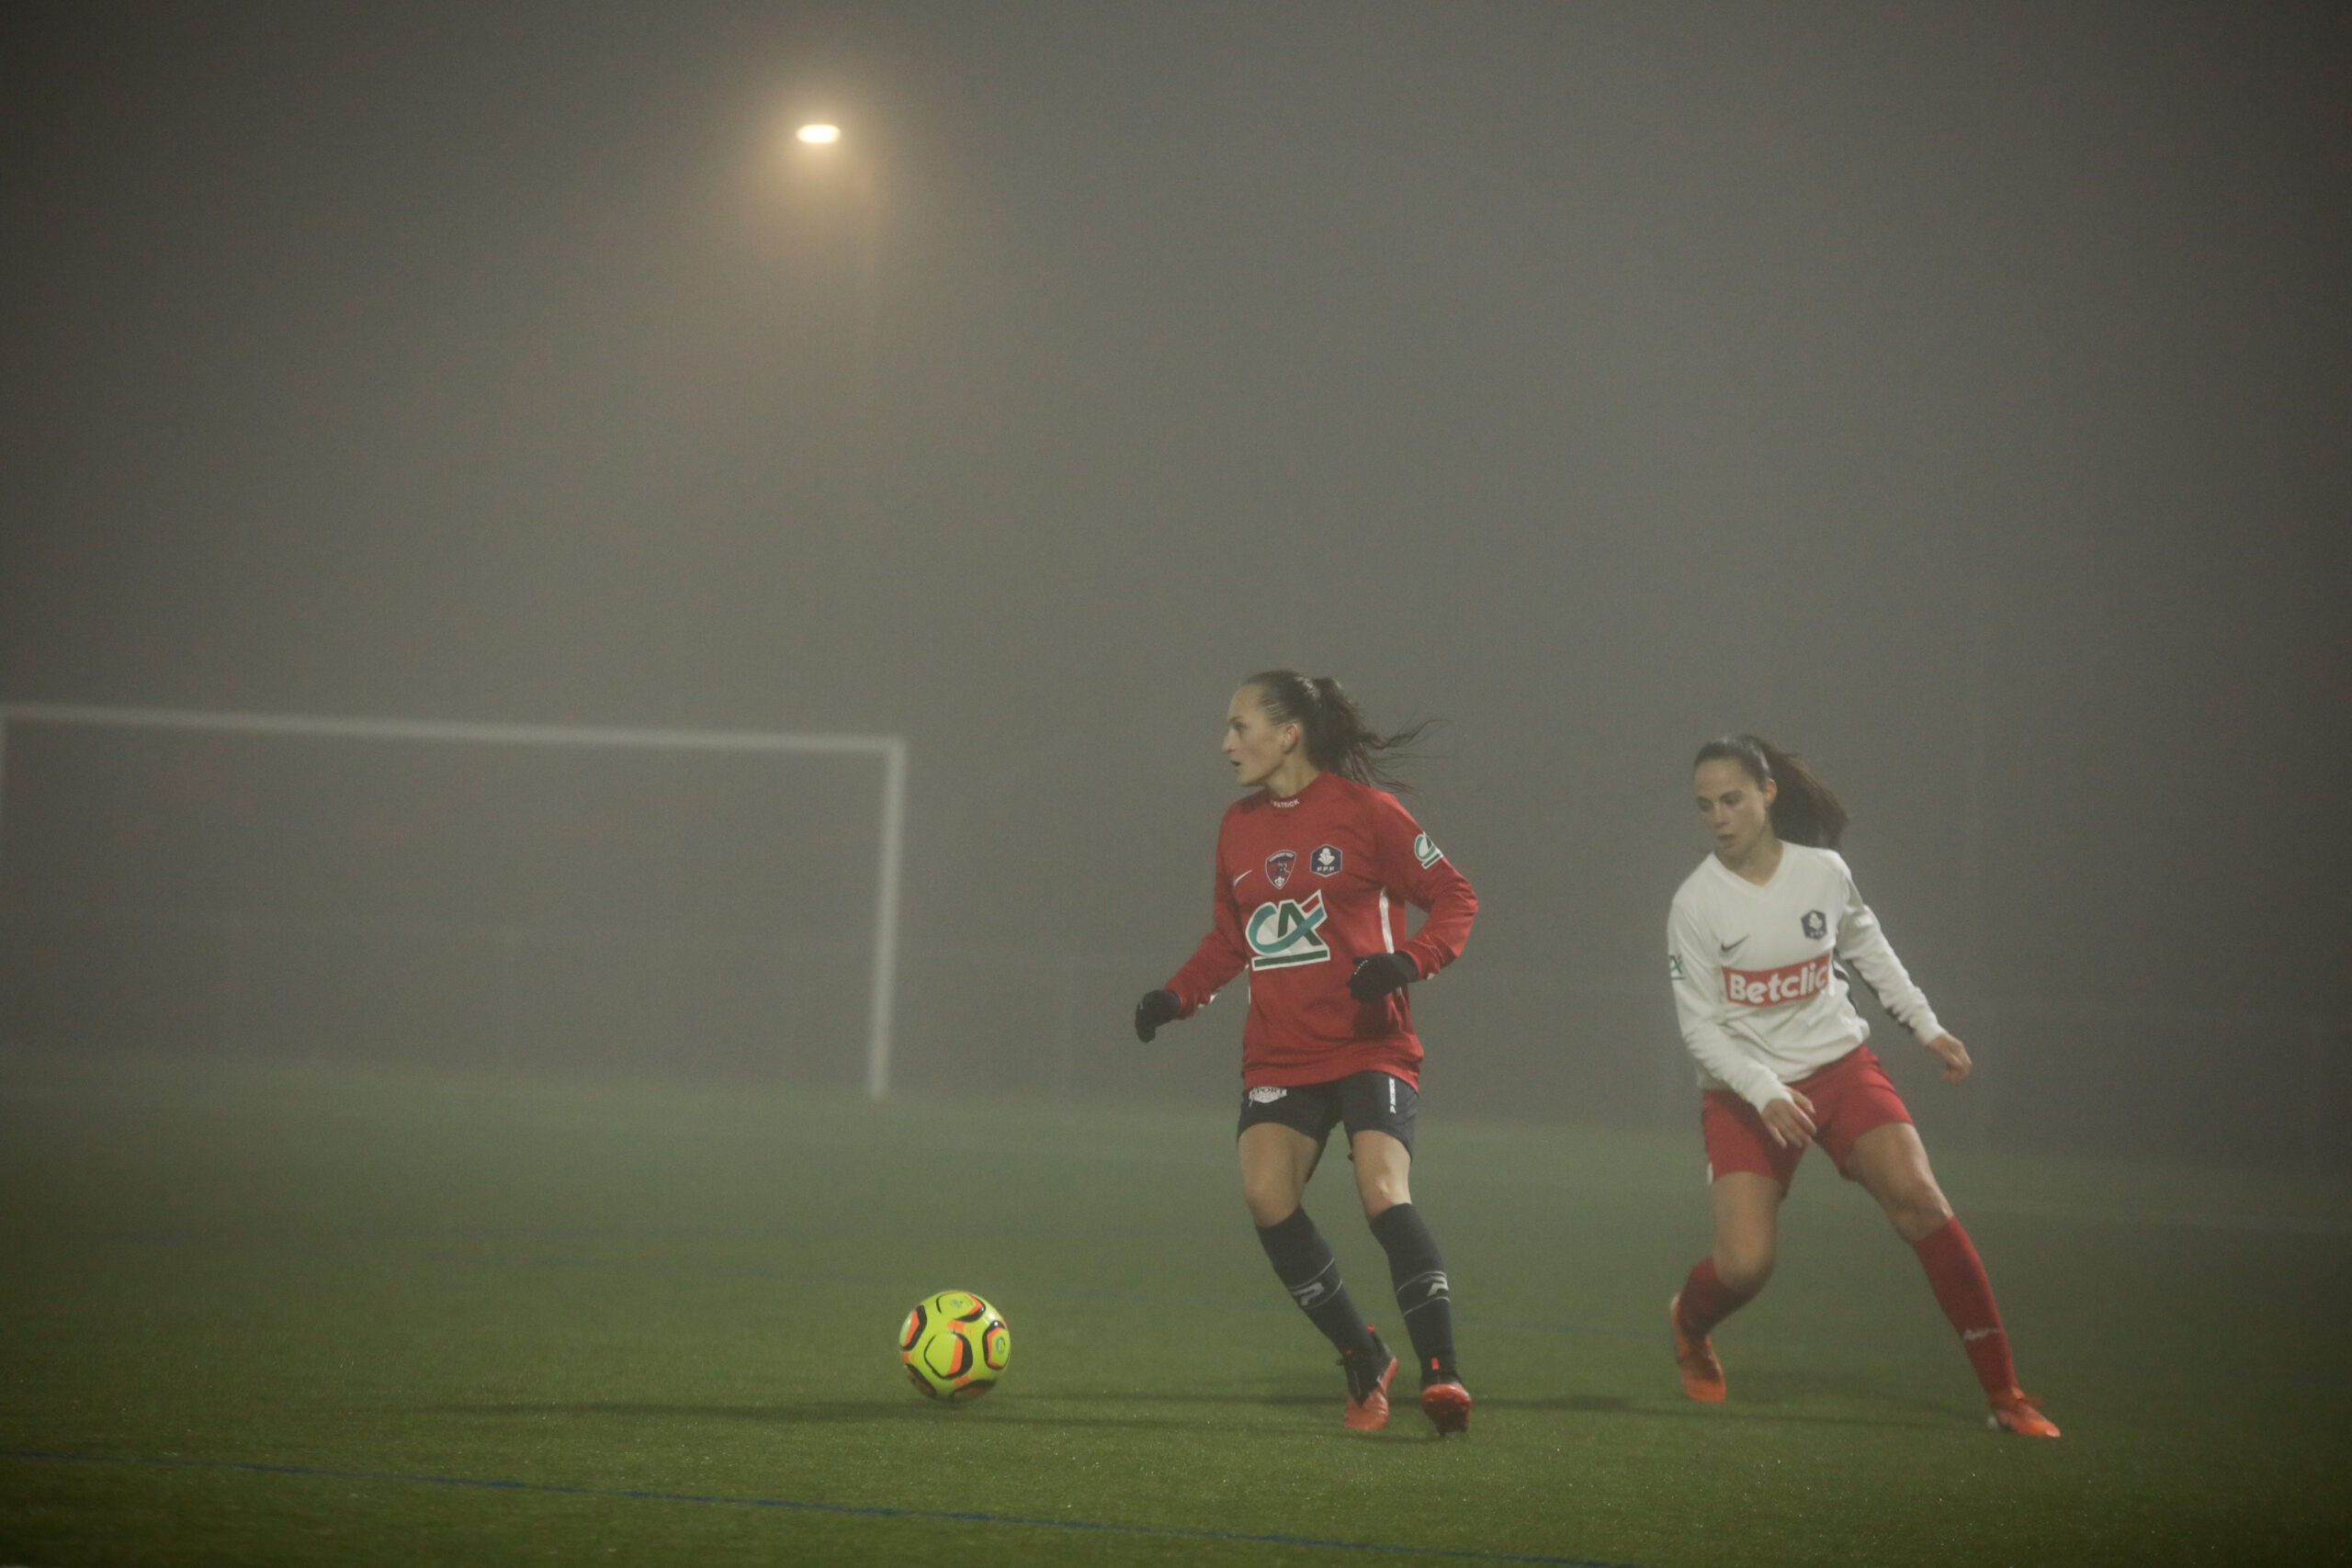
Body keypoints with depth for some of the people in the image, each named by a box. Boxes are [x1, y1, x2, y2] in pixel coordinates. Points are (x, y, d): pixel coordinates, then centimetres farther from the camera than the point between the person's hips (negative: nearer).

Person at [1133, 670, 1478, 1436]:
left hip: (1369, 1048, -5)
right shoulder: (1239, 828, 13)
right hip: (1279, 1054, 5)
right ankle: (1362, 1359, 0)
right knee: (1265, 1193, -16)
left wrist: (1408, 960, -20)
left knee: (1383, 1193, -23)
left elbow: (1454, 898, -2)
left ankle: (1441, 1373, -17)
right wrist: (1175, 997, 7)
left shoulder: (1364, 812, -5)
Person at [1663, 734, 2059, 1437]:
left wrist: (1925, 1024, 16)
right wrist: (1764, 1094, -24)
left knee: (1918, 1199, -19)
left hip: (1840, 1066, 2)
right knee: (1745, 1266, -15)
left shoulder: (1824, 872, -3)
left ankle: (2004, 1393, -15)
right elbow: (1700, 1024, -11)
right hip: (1744, 1090, -2)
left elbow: (1866, 945, 18)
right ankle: (1689, 1326, 25)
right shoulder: (1697, 903, -11)